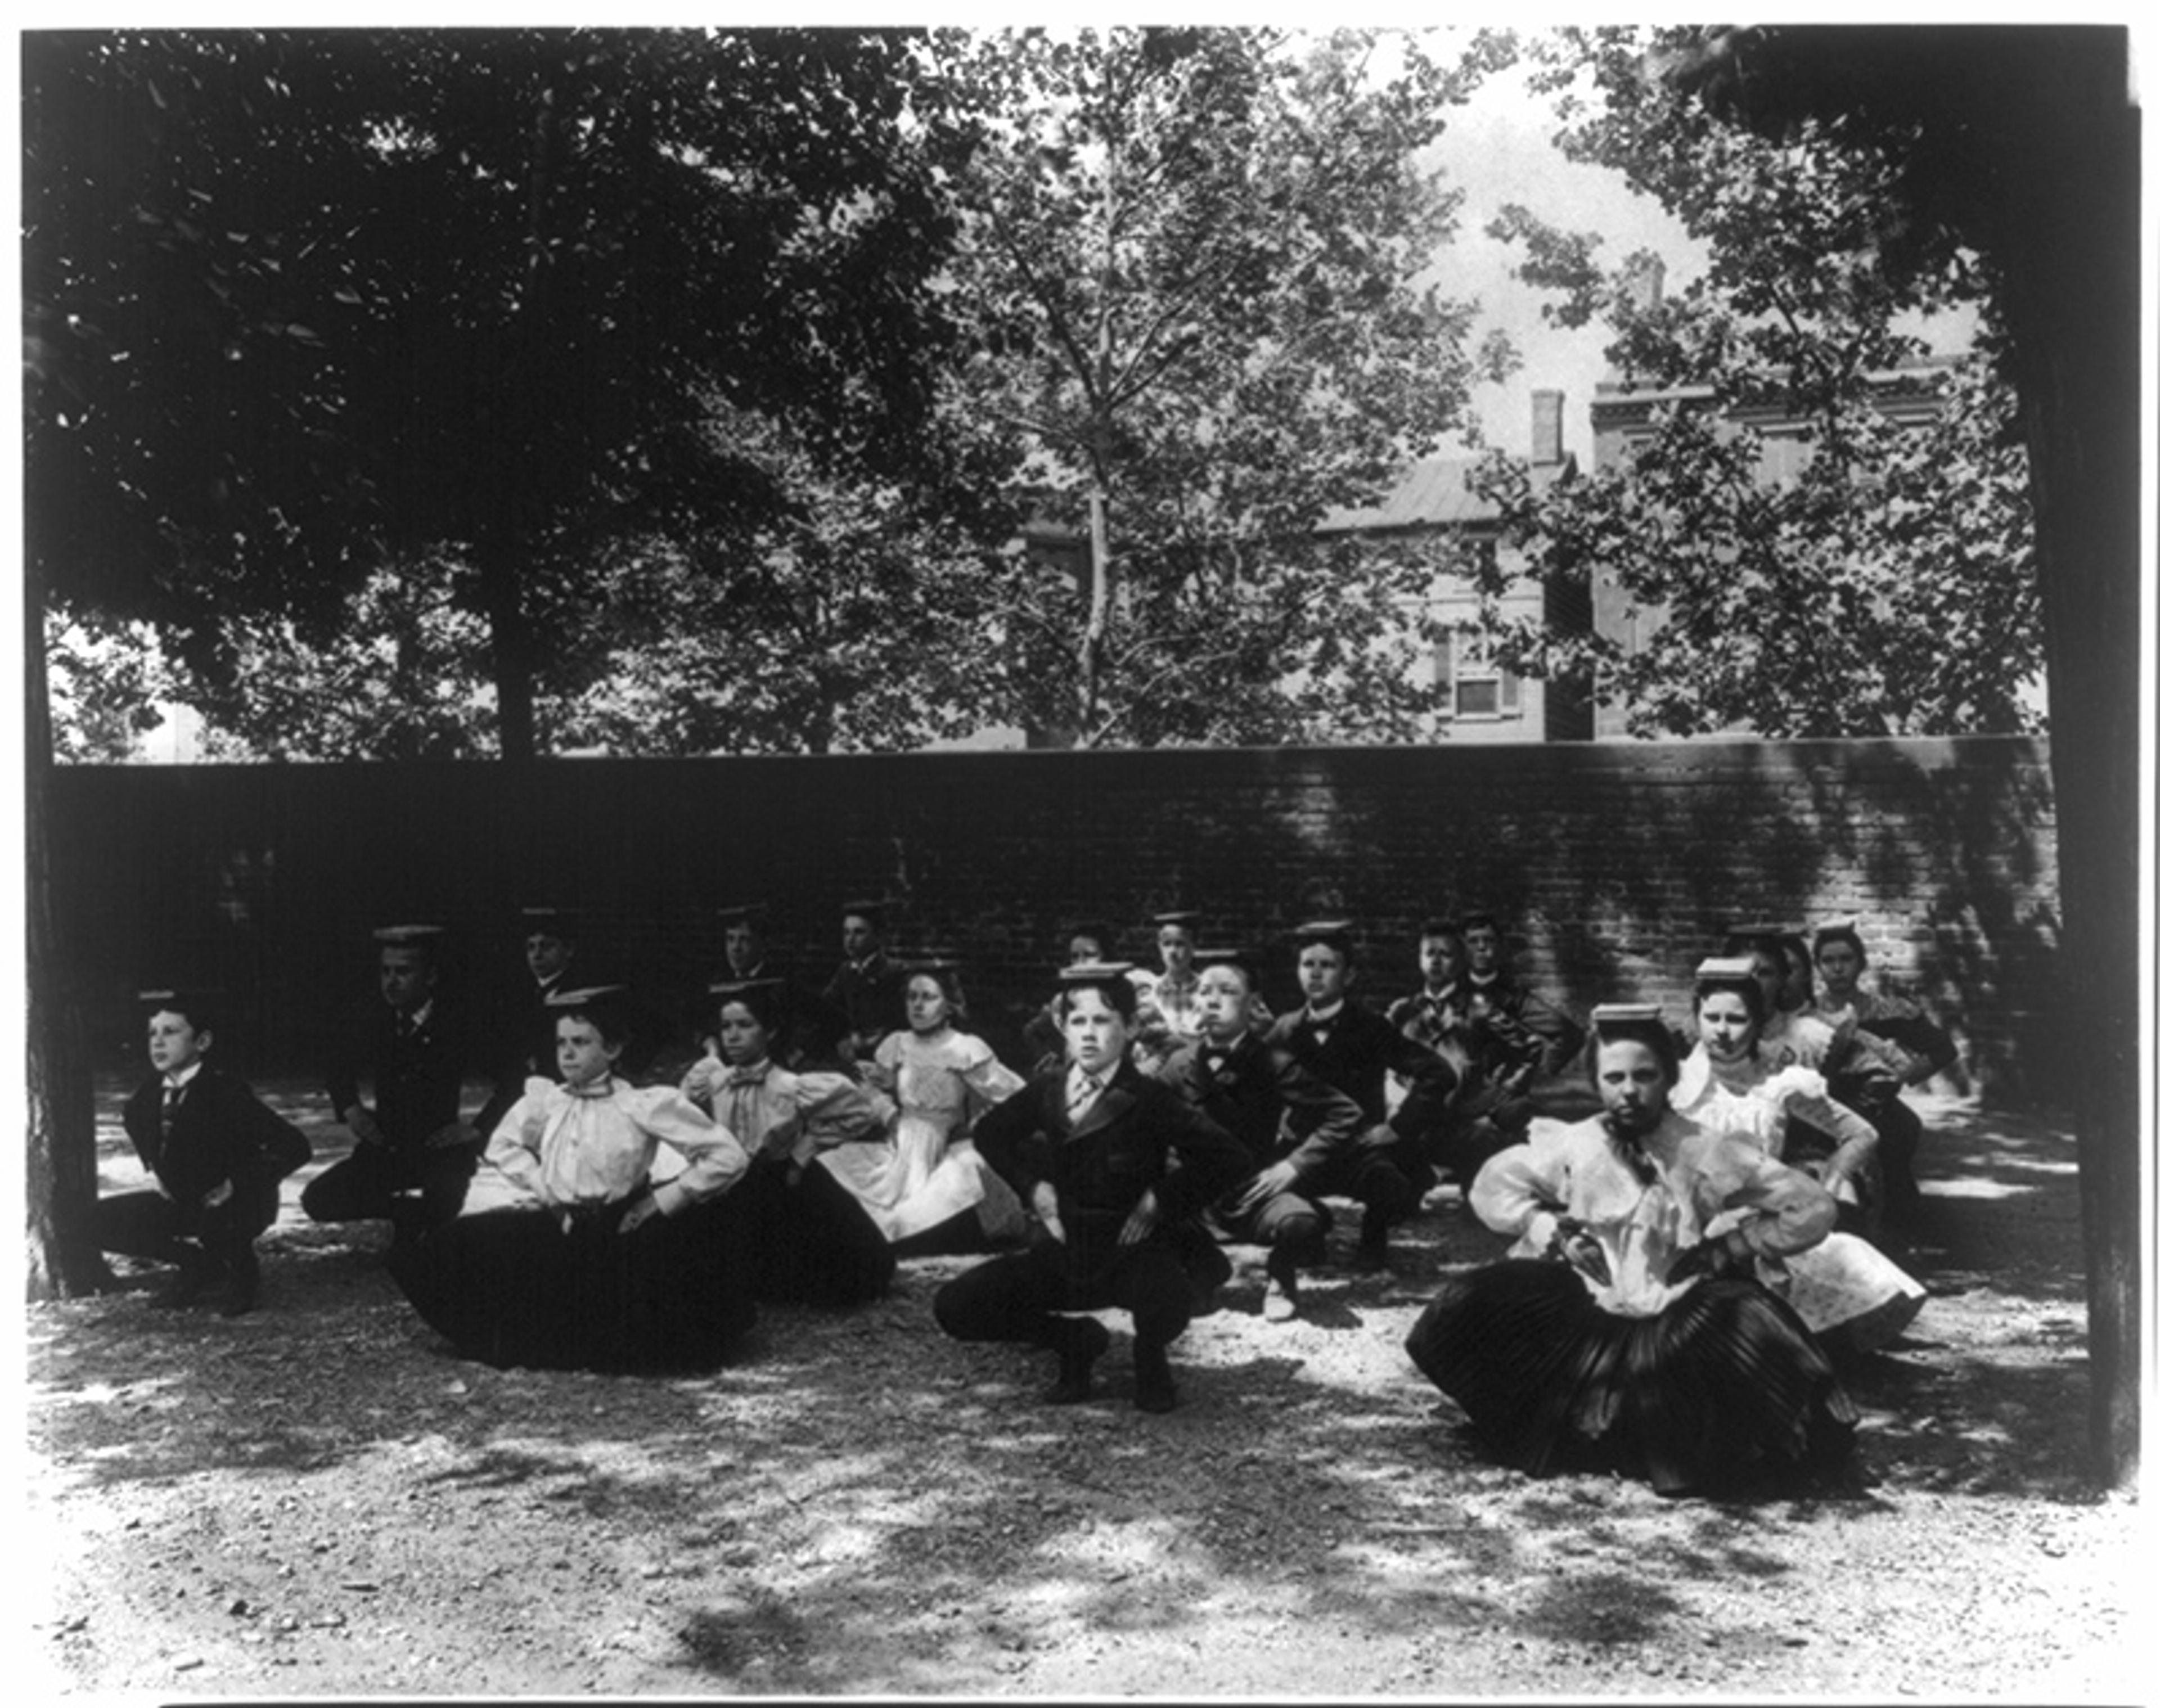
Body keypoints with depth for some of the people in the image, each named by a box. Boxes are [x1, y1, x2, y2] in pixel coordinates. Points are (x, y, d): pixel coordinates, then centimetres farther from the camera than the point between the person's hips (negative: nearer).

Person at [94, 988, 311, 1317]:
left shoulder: (225, 1092, -22)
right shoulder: (149, 1093, -3)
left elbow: (294, 1146, -26)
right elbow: (133, 1117, 24)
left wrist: (237, 1185, -27)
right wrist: (152, 1167, 10)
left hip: (235, 1205, -7)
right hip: (179, 1201, 7)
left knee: (213, 1222, -39)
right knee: (98, 1221, -6)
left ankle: (242, 1274, -1)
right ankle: (200, 1266, 9)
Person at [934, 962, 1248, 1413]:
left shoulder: (1149, 1099, -12)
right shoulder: (1046, 1091, 1)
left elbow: (1226, 1158, -14)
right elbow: (989, 1132, 20)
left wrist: (1162, 1200, -14)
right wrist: (1031, 1185, 7)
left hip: (1133, 1251, -4)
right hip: (1063, 1252, 4)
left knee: (1167, 1310, -38)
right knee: (954, 1309, -10)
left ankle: (1149, 1357, 5)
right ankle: (1077, 1342, 13)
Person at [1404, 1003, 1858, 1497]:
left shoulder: (1712, 1155, -5)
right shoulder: (1573, 1146, 0)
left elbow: (1813, 1208, -1)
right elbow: (1493, 1185, 13)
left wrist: (1733, 1244, -9)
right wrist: (1551, 1230, -2)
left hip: (1681, 1322, -1)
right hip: (1586, 1319, 2)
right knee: (1464, 1309, -16)